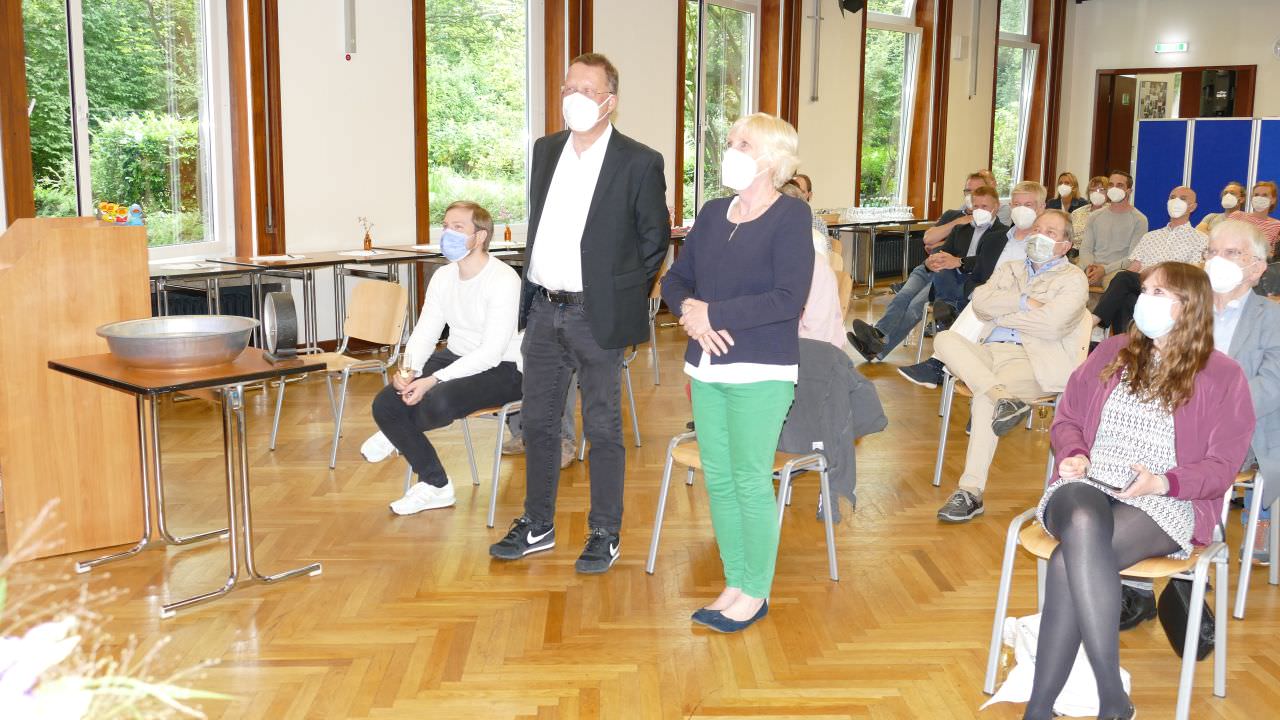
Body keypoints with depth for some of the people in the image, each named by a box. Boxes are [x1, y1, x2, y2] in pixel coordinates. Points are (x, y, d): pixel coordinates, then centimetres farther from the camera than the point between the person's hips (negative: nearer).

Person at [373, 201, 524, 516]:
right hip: (456, 358, 8)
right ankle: (435, 485, 5)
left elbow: (491, 353, -25)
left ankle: (397, 435, 4)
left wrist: (434, 380, -30)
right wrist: (408, 371, -17)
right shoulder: (443, 277, 6)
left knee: (437, 400, -35)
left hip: (502, 369, -8)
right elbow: (424, 333, 4)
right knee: (385, 403, -9)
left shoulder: (503, 279, -20)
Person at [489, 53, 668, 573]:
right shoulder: (546, 150, 9)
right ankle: (537, 527, 28)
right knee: (538, 423, 14)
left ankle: (605, 535, 19)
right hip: (543, 311, 6)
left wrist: (621, 294, -1)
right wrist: (532, 288, 13)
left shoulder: (639, 163, -9)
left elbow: (655, 238, -2)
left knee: (602, 430, 5)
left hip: (595, 316, -6)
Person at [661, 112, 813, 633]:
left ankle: (756, 593, 17)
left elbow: (788, 298, -18)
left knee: (750, 482, 1)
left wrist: (711, 312, -16)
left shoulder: (790, 215, -8)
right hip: (707, 367, 6)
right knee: (718, 479, 11)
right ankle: (734, 583, 26)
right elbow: (675, 279, 14)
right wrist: (689, 310, -9)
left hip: (760, 372, -6)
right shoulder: (713, 212, 11)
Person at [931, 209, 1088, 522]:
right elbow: (979, 302, 6)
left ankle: (971, 493, -31)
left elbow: (1052, 324, -10)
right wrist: (1024, 302, -6)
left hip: (1032, 360, -6)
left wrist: (1001, 314, 0)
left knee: (983, 398, -34)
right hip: (988, 352, 6)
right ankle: (1002, 397, -38)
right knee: (945, 338, -23)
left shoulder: (1073, 279, 8)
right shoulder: (1009, 270, 26)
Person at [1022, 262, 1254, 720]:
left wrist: (1162, 483, -16)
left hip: (1166, 504, -3)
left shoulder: (1223, 377, 5)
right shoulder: (1113, 353, 17)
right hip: (1087, 485, 3)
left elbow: (1222, 464, 1)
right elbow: (1068, 417, 20)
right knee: (1083, 526, -37)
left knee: (1070, 562, -34)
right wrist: (1073, 453, -2)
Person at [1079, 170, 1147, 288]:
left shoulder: (1139, 220, 5)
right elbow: (1085, 248, 12)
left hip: (1117, 270, -3)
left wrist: (1105, 269, -16)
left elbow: (1134, 257, -4)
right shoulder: (1095, 217, 19)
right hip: (1092, 268, 4)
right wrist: (1089, 266, -11)